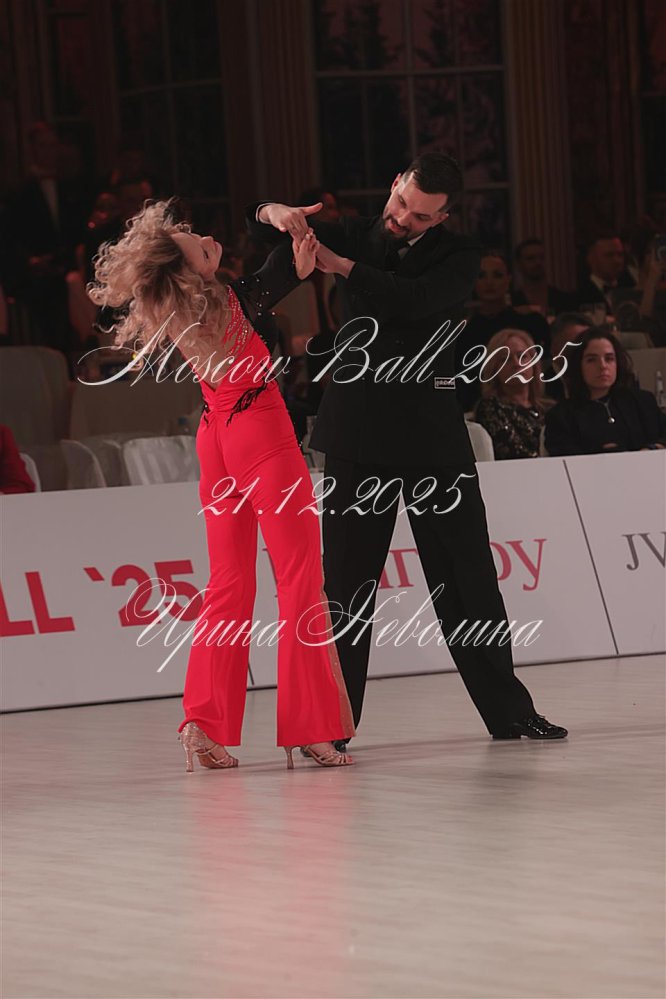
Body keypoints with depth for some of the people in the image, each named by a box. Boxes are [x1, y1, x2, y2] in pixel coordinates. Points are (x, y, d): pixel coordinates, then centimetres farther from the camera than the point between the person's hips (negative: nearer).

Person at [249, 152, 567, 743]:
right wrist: (275, 214, -16)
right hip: (357, 433, 1)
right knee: (345, 581, -1)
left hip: (432, 433, -1)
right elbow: (261, 225, 7)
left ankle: (507, 709, 10)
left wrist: (341, 266, -18)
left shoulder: (458, 256, 3)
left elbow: (415, 299, -17)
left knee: (466, 576, 2)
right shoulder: (355, 235, 9)